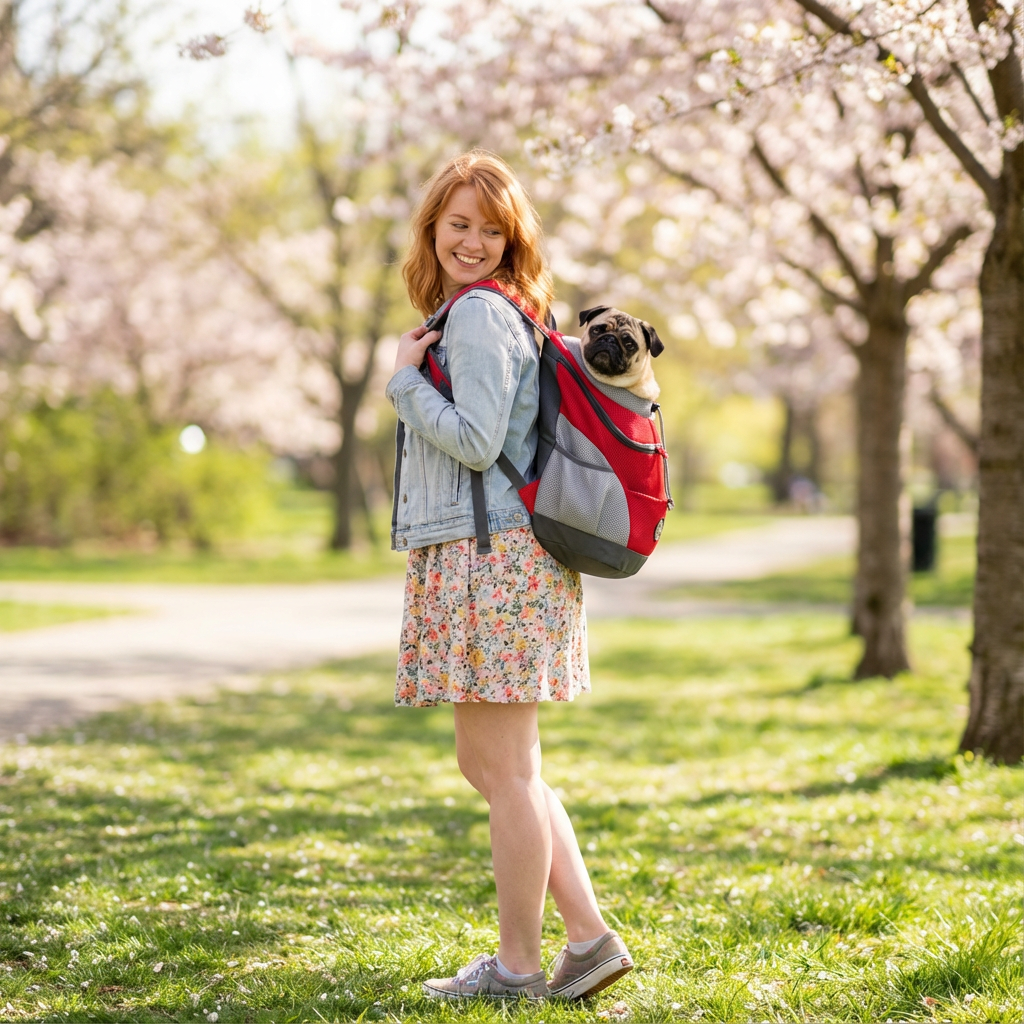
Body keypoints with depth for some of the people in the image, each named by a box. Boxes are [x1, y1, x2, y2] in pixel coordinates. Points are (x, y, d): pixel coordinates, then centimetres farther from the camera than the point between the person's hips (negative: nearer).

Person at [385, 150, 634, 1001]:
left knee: (507, 772, -3)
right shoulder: (497, 313, 19)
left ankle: (519, 965, 5)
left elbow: (476, 440, -19)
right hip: (473, 557, 11)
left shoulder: (480, 312, -11)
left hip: (493, 557, -11)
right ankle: (589, 937, 15)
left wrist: (406, 379, -8)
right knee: (487, 766, 14)